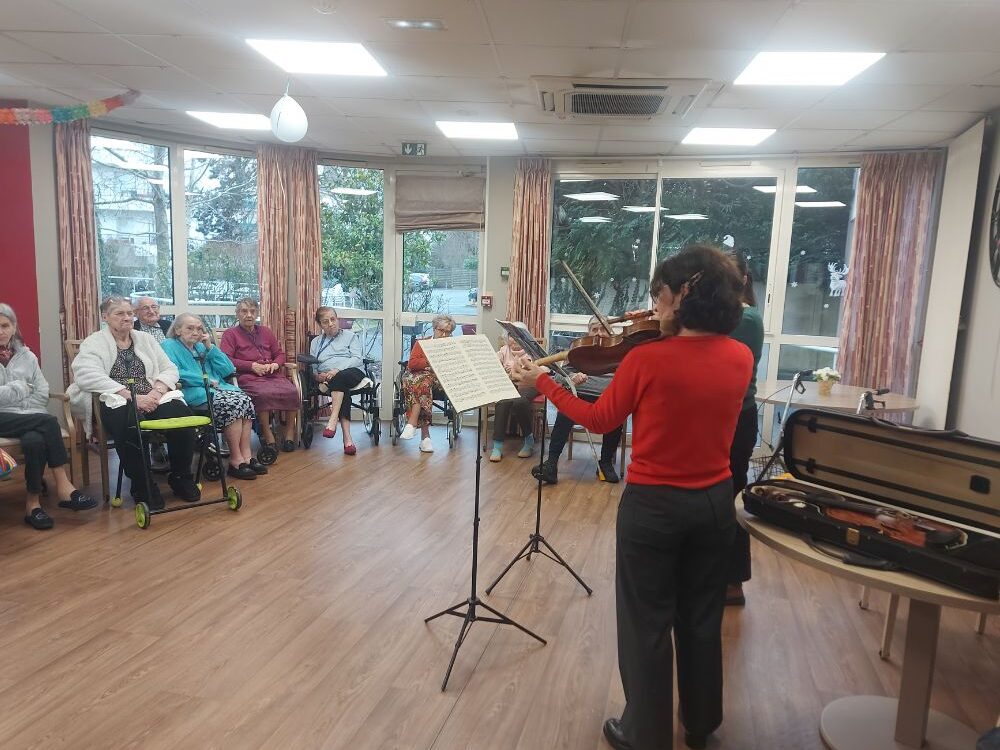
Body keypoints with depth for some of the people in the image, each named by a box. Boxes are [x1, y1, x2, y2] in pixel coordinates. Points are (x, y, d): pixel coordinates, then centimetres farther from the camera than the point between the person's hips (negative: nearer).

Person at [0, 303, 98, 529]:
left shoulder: (26, 356, 13)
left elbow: (42, 394, 6)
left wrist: (20, 407, -8)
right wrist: (20, 387, -5)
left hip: (29, 418, 3)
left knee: (34, 441, -33)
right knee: (48, 422, -30)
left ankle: (33, 502, -22)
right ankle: (63, 486, -28)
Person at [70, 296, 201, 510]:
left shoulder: (145, 339, 21)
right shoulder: (94, 343, 7)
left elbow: (169, 369, 14)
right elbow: (89, 376, -12)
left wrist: (157, 392, -9)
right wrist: (132, 397, -20)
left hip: (152, 399, 4)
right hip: (116, 403, -4)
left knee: (182, 414, -28)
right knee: (130, 422, -39)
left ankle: (180, 477, -6)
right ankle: (142, 486, -18)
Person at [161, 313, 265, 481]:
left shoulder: (201, 347, 25)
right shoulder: (169, 346, 7)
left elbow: (228, 370, 15)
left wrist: (210, 347, 8)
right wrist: (205, 380, -12)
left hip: (218, 389, 6)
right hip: (193, 393, -6)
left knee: (244, 400, -23)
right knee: (231, 404, -30)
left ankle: (246, 455, -24)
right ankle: (235, 460, -23)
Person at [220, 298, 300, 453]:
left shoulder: (265, 331, 26)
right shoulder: (231, 334, 12)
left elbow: (280, 354, 27)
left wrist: (275, 364, 3)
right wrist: (252, 366, -9)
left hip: (273, 375, 4)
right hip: (249, 377, -4)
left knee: (292, 392, -27)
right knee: (264, 394, -37)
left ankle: (290, 431, -13)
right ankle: (267, 433, -20)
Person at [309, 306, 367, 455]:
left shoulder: (350, 336, 17)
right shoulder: (316, 342, 26)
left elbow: (357, 358, 1)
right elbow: (311, 366, 18)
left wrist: (338, 370, -16)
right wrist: (317, 376, -7)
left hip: (353, 372, -1)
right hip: (327, 376, 1)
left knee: (340, 378, -39)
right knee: (342, 389, -35)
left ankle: (332, 421, -47)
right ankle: (347, 438, -45)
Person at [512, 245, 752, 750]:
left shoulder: (647, 358, -20)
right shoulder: (740, 358, -5)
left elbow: (600, 420, -6)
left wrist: (541, 382, 4)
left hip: (653, 506, -5)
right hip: (714, 503, 5)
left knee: (647, 623, 12)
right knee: (702, 618, 22)